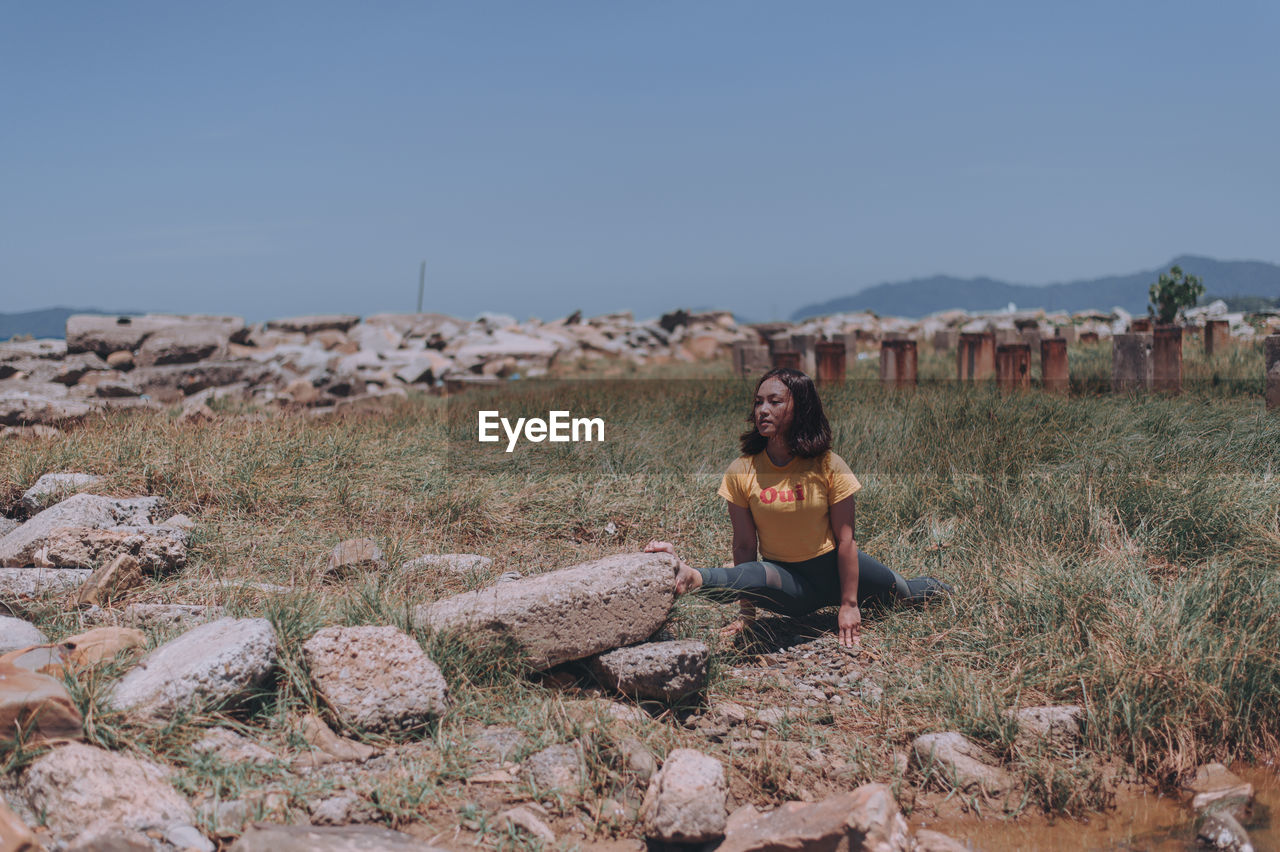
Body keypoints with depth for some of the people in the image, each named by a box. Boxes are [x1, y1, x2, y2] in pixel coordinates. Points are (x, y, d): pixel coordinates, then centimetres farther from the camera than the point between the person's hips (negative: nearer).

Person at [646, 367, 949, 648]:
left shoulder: (828, 466, -15)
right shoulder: (741, 473, -12)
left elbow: (845, 539, -11)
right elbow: (745, 545, -8)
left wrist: (849, 605, -11)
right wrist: (746, 613, -8)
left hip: (834, 567, 1)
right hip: (788, 581, -1)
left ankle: (932, 587, 56)